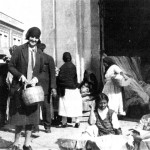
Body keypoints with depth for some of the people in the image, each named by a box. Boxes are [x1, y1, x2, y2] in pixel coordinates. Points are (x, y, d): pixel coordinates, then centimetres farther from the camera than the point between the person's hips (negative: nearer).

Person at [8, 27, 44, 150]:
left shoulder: (39, 53, 5)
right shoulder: (19, 50, -5)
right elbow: (10, 66, -3)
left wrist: (36, 79, -6)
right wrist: (21, 76, -16)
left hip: (33, 87, 3)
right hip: (19, 87, -3)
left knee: (31, 115, 6)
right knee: (19, 115, 3)